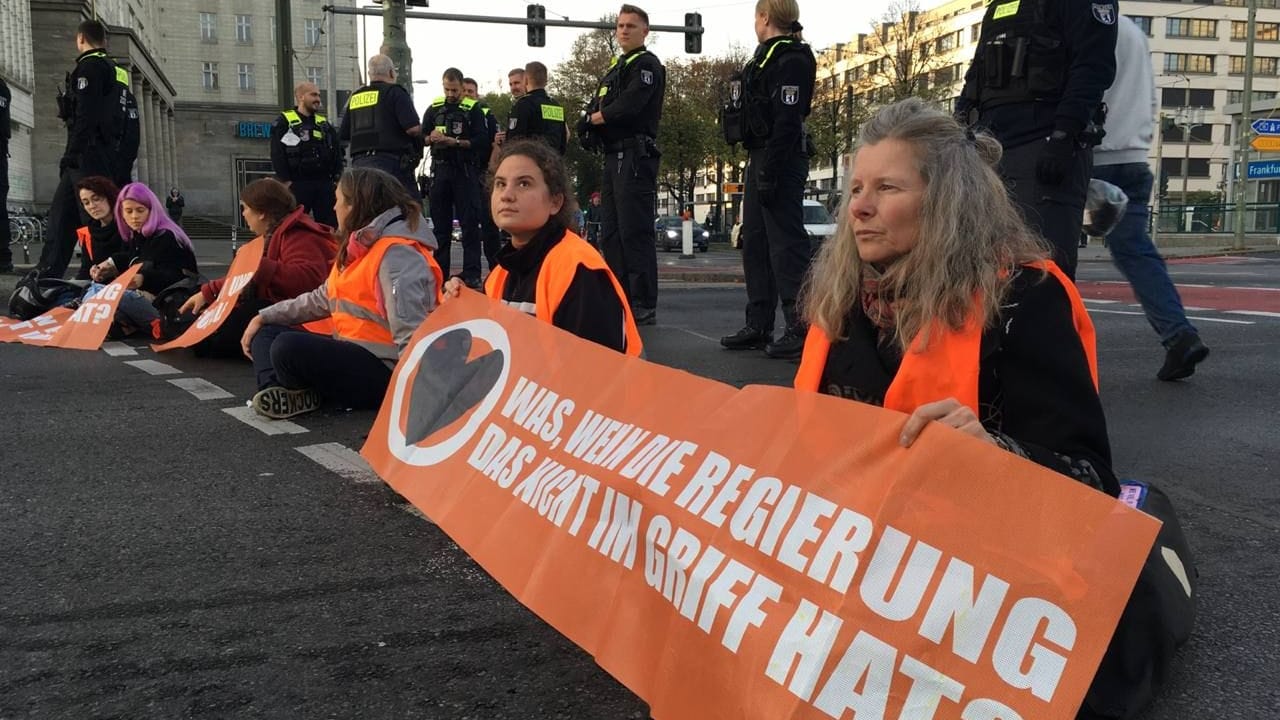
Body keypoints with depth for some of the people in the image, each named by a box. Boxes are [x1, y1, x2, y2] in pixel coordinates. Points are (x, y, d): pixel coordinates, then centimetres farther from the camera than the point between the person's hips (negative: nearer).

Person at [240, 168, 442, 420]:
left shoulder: (396, 253, -18)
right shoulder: (358, 249, 15)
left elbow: (411, 335, -27)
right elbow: (321, 300, 23)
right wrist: (264, 317, 20)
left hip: (383, 371, -11)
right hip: (351, 353, 11)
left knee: (289, 348, -30)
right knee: (267, 333, 13)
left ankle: (301, 396, 0)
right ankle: (278, 392, -14)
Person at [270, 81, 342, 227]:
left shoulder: (324, 123, 18)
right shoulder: (284, 122, 2)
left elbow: (337, 151, 16)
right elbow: (277, 155, -5)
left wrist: (336, 176, 4)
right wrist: (286, 181, -12)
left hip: (324, 184, 5)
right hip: (297, 185, -5)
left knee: (330, 226, 4)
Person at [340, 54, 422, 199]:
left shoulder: (355, 97, 15)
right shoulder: (395, 92, -4)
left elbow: (343, 136, 18)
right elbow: (413, 128, -15)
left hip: (359, 163, 6)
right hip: (390, 163, -6)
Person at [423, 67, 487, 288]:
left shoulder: (472, 109, 1)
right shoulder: (434, 108, 12)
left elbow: (483, 141, -8)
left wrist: (455, 142, -16)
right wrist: (431, 138, -10)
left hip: (465, 170, -4)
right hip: (440, 170, 4)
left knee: (470, 223, -4)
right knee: (440, 224, 7)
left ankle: (472, 274, -2)